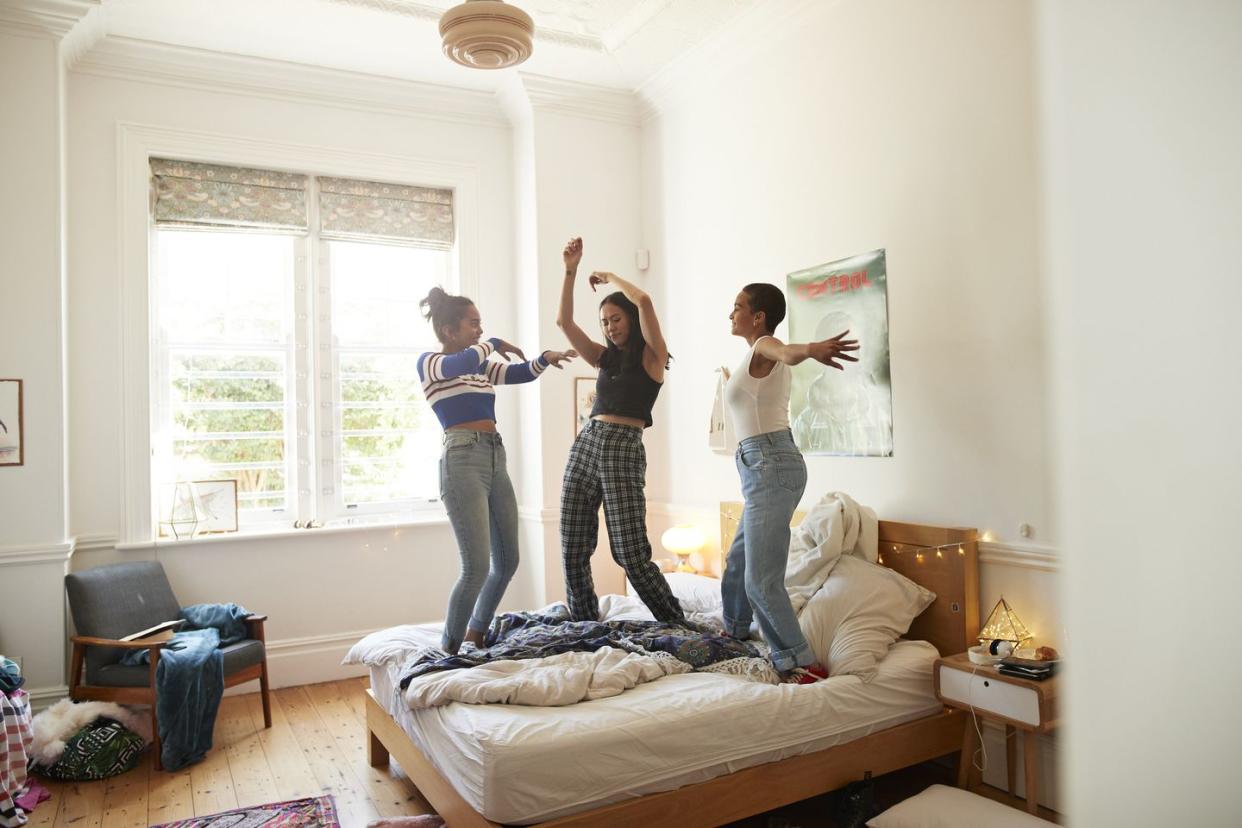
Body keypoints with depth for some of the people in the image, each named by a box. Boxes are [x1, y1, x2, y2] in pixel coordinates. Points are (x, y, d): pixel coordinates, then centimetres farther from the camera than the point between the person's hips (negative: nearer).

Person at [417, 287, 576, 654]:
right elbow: (461, 365, -22)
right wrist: (495, 344, -6)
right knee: (477, 567, -12)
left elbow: (521, 373, 14)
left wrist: (545, 357, -6)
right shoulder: (428, 362, -2)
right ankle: (449, 649, 7)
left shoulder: (482, 365, 20)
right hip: (463, 461, -8)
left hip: (496, 459, 8)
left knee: (507, 561, 11)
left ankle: (476, 637, 29)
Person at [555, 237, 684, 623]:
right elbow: (564, 321, 9)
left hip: (624, 449, -6)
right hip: (585, 445, 6)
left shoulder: (652, 356, 1)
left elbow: (643, 300, -14)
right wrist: (570, 272, 1)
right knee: (573, 551, 4)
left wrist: (609, 277, 3)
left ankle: (678, 625, 8)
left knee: (632, 553, -9)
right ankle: (585, 625, 20)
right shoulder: (605, 357, 18)